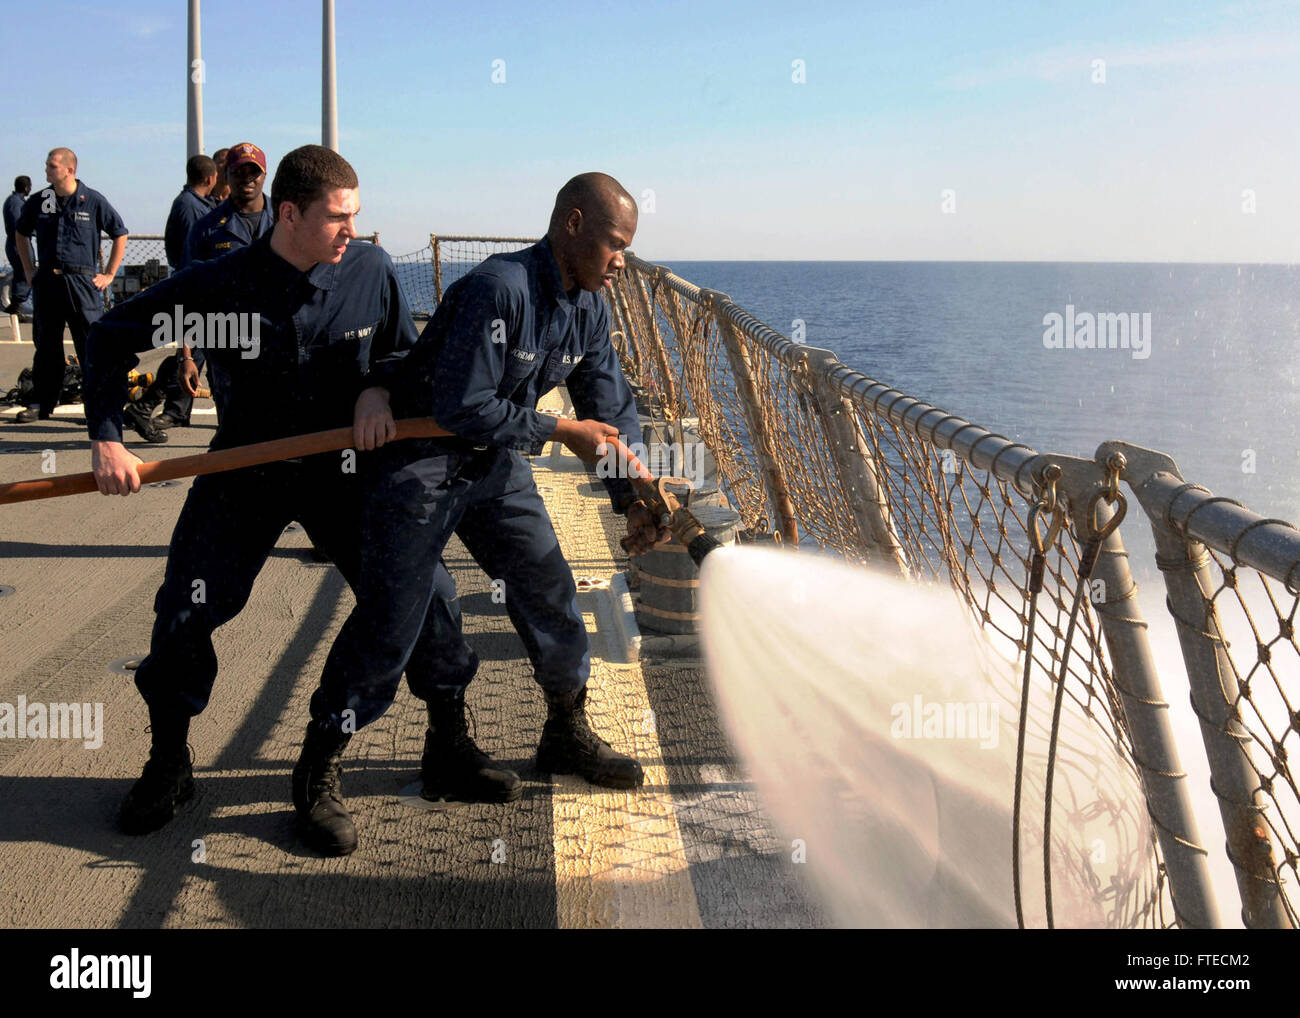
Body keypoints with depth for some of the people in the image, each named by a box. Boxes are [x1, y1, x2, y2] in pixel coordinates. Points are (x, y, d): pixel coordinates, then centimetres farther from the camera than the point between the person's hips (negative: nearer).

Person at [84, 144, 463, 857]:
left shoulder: (371, 271, -11)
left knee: (425, 603, -9)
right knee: (184, 615, -7)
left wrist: (380, 389, -16)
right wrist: (105, 437, -13)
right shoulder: (219, 284, -16)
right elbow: (111, 337, -4)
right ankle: (168, 766, 21)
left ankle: (320, 770, 5)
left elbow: (409, 354, 7)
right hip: (245, 471, -1)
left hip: (344, 467, 2)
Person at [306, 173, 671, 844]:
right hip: (419, 464, -8)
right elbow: (463, 408, -30)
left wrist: (633, 498, -7)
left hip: (496, 463, 8)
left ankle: (567, 737, 28)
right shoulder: (498, 289, -27)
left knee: (550, 593, 7)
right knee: (390, 626, -4)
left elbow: (612, 411, 5)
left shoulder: (587, 308, 0)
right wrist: (559, 430, -21)